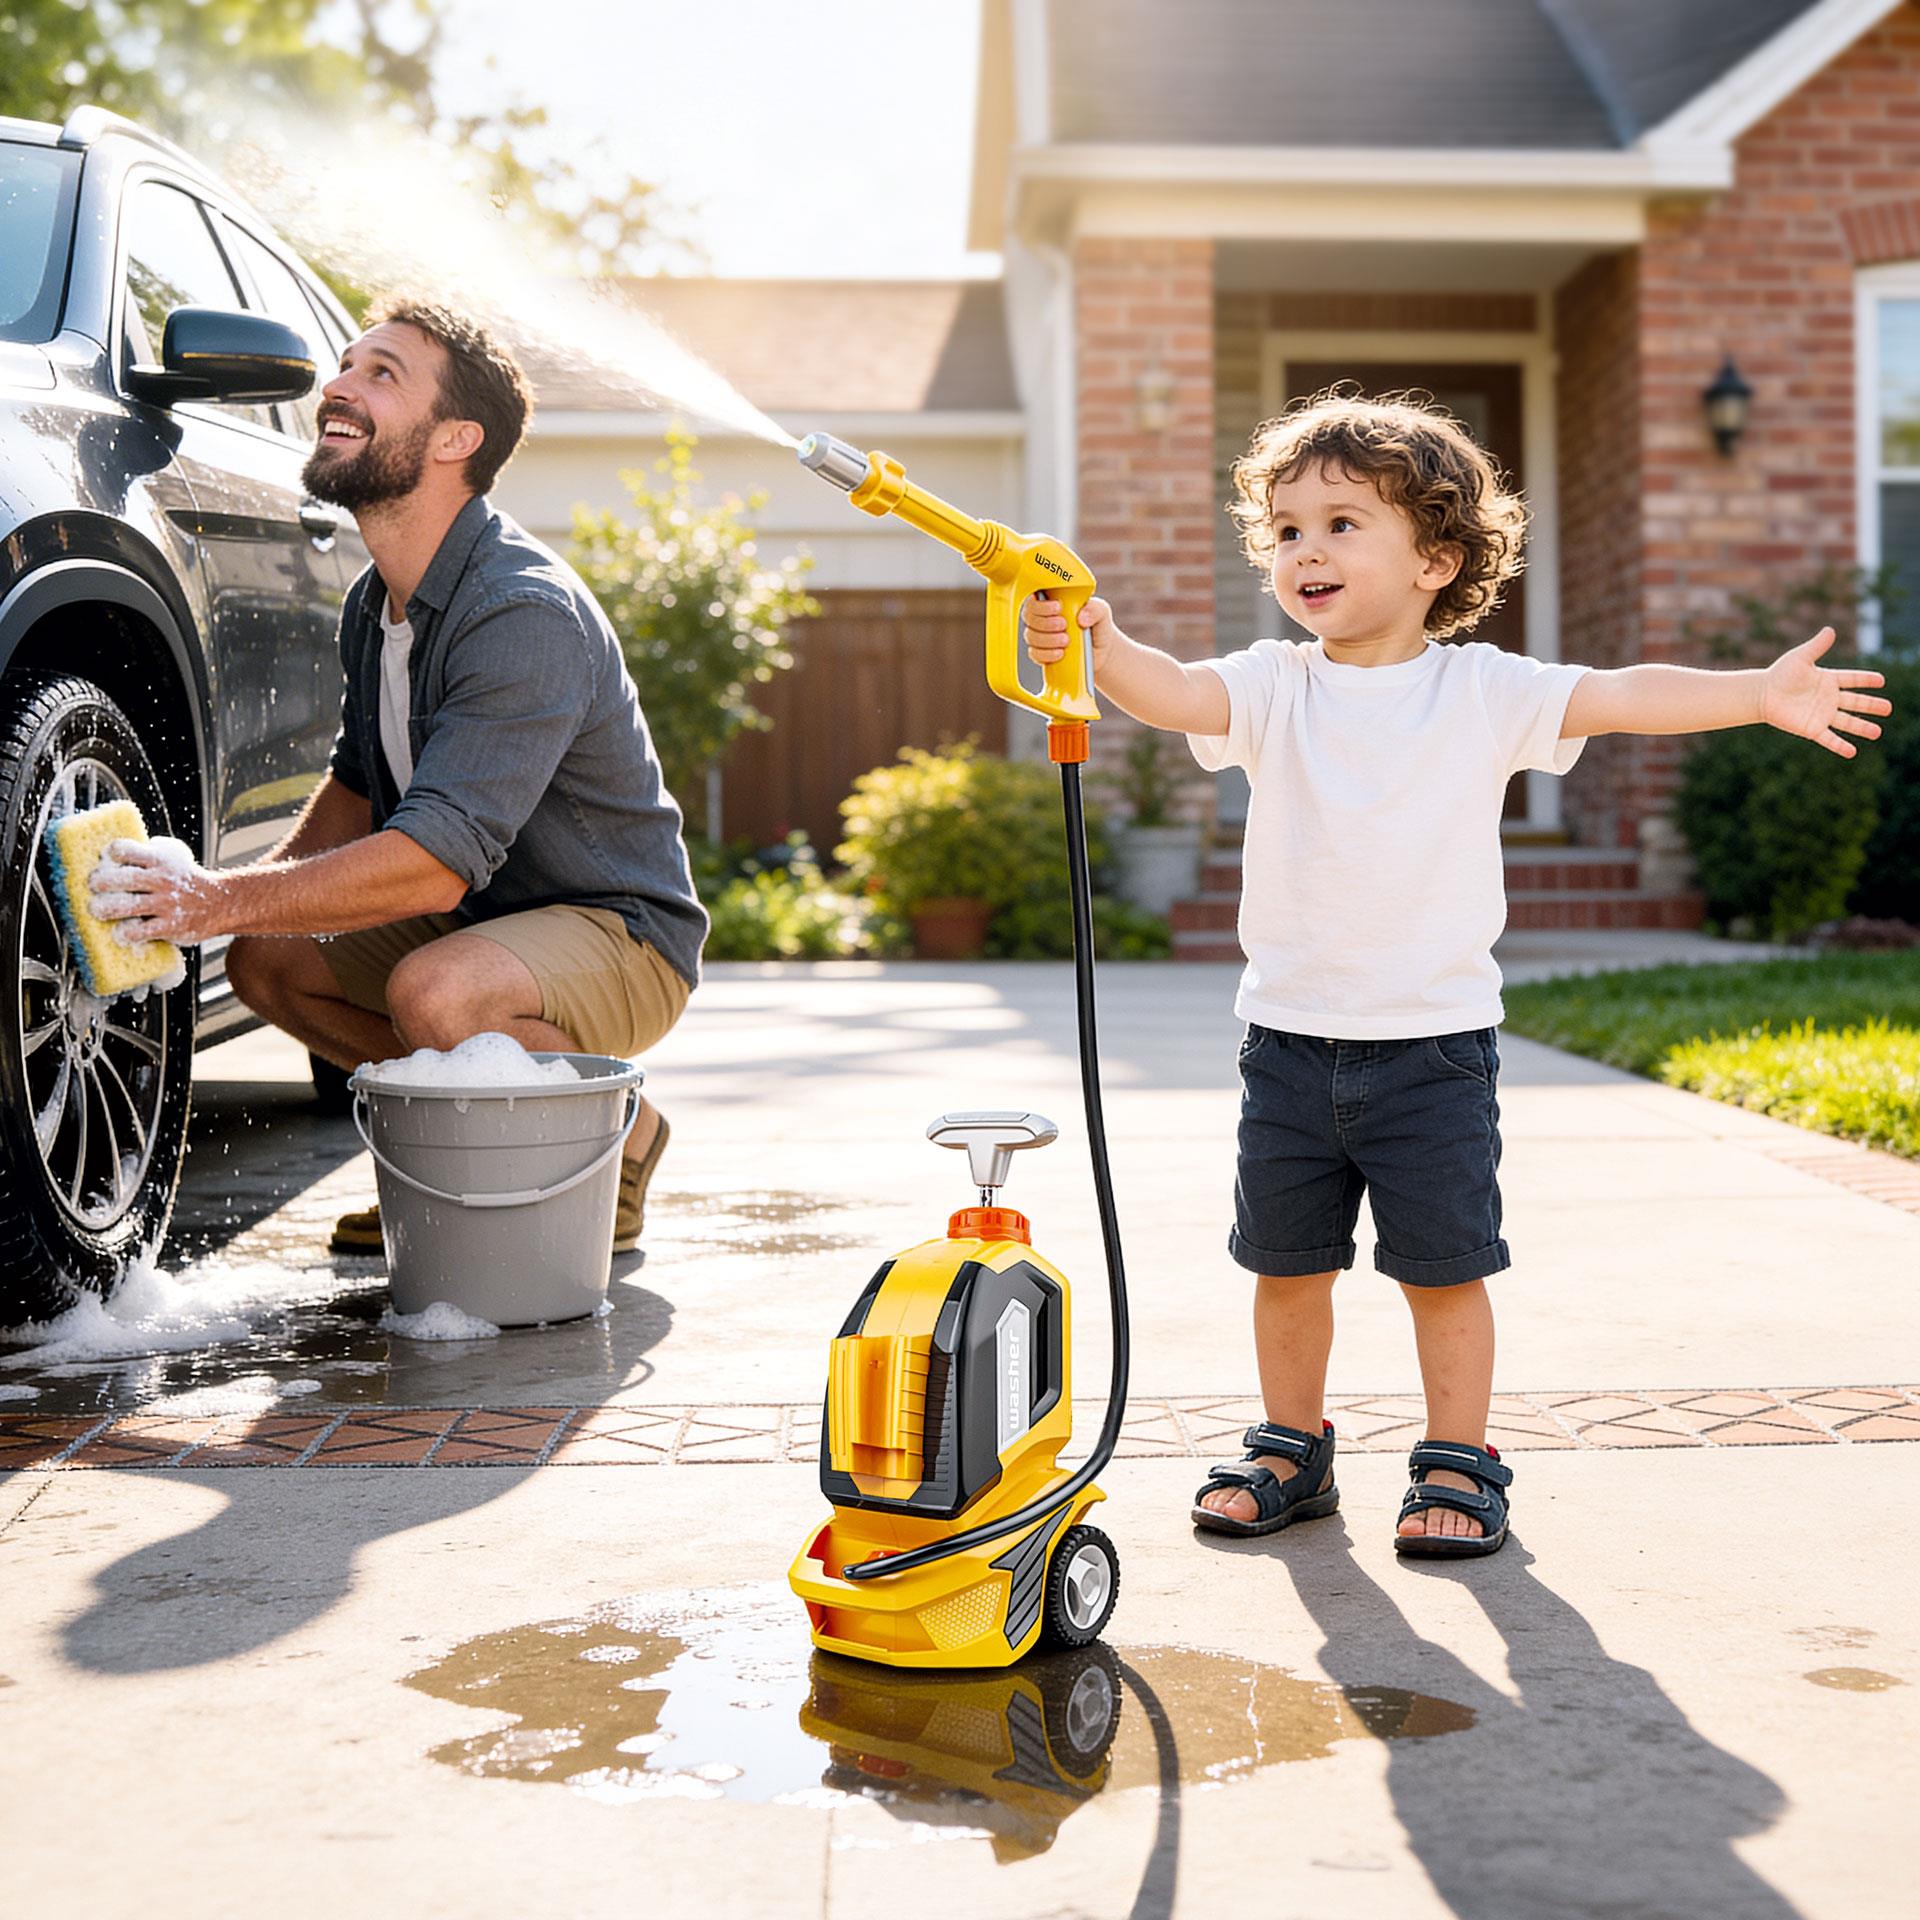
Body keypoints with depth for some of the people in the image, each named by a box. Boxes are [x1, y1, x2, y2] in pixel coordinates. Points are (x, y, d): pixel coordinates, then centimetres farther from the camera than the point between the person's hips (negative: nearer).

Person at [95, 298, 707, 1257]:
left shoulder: (527, 613, -27)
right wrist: (259, 887, -1)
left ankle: (616, 1133, -5)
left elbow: (435, 863, -33)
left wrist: (225, 900, -31)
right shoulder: (372, 604, 3)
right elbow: (359, 783, 18)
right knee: (265, 959, 1)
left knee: (436, 992, -35)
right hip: (481, 922, 9)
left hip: (622, 932, -9)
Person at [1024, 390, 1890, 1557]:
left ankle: (1460, 1465, 22)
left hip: (1436, 1038, -2)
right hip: (1290, 1034, 2)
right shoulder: (1273, 688, 0)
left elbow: (1620, 698, -10)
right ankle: (1293, 1451, 31)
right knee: (1287, 1262, 13)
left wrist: (1760, 694, -21)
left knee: (1444, 1266, 4)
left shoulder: (1483, 691, -2)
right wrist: (1099, 644, -38)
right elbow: (1174, 692, -18)